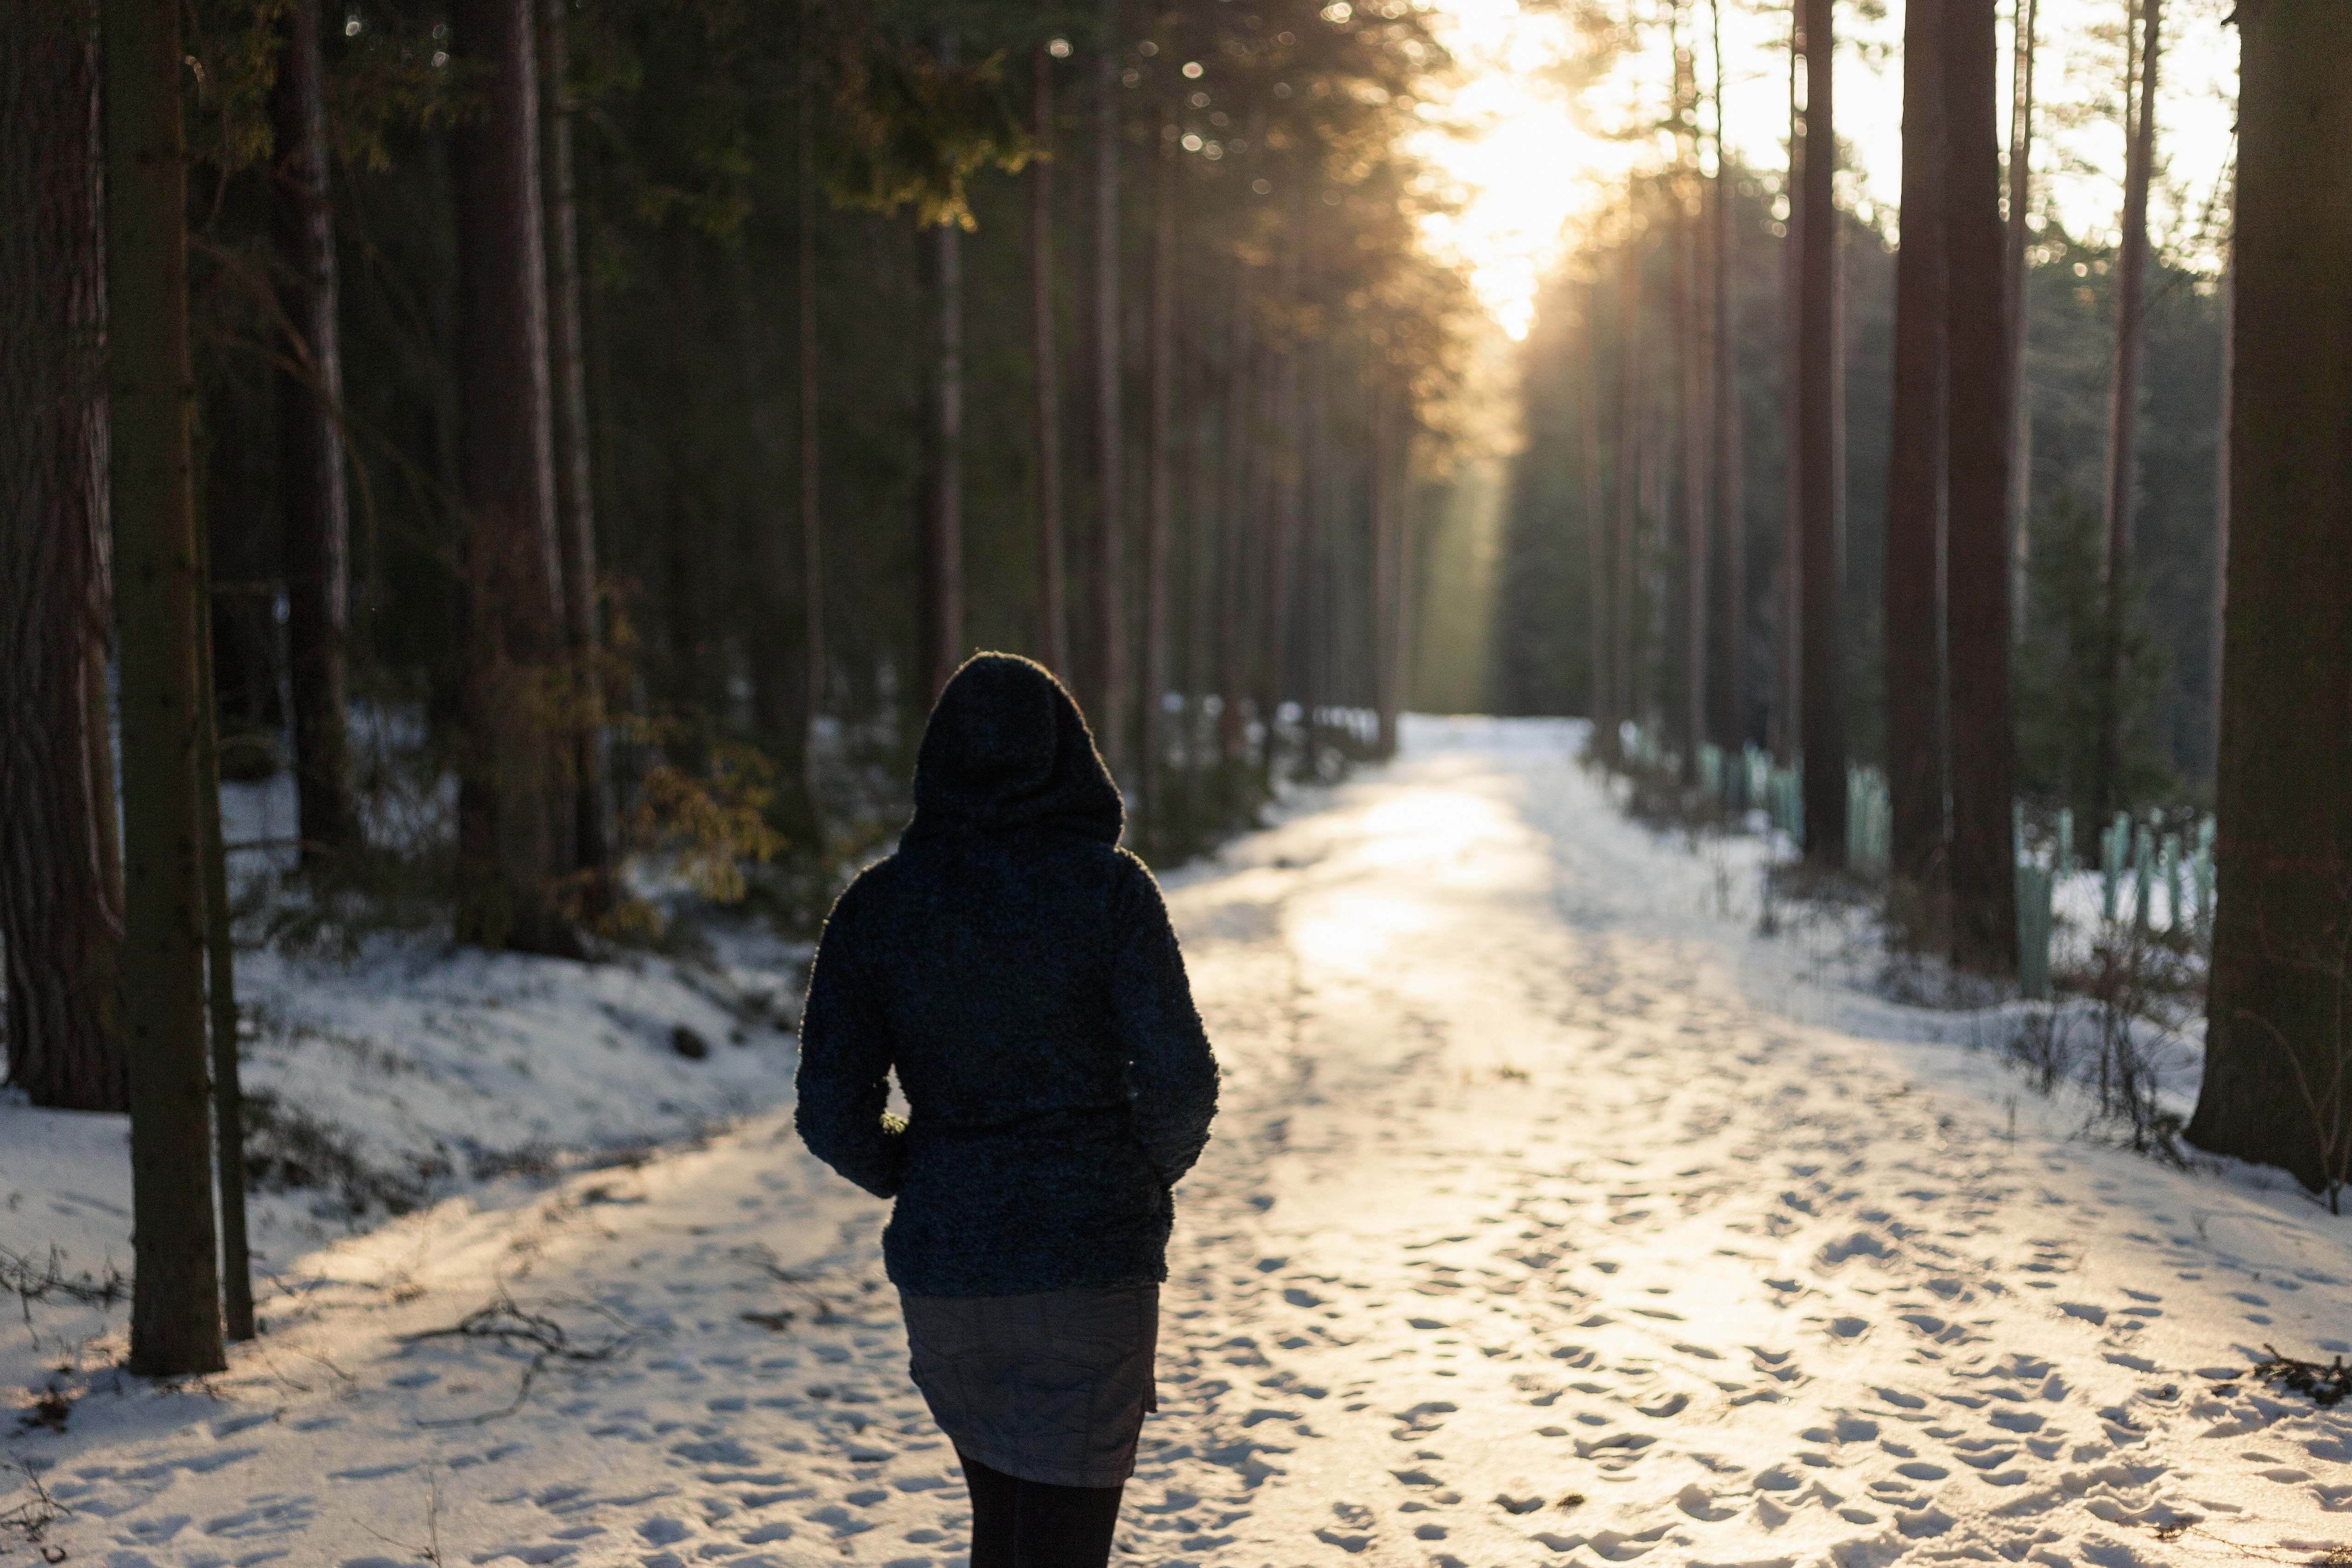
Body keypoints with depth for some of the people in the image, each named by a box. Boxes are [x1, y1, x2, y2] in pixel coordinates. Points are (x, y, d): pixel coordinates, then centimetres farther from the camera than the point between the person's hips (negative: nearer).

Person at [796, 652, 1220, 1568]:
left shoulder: (875, 903, -1)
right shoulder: (1108, 886, -9)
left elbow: (833, 1113, -3)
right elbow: (1180, 1080, -12)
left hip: (939, 1266, 4)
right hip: (1093, 1263, -3)